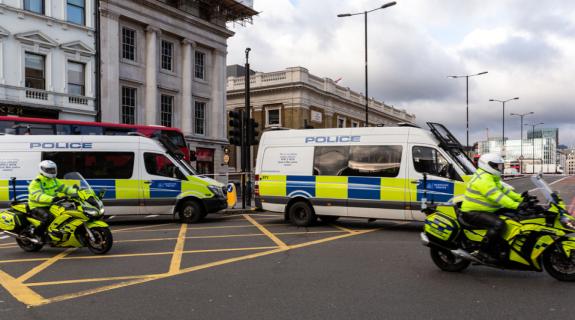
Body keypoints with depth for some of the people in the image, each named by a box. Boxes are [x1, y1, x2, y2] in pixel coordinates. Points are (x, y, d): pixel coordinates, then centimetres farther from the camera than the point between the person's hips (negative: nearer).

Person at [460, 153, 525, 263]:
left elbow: (504, 190, 16)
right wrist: (516, 205, -34)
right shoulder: (483, 179, -20)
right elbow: (496, 196, -29)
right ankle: (483, 253, -24)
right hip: (472, 213, -11)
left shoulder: (492, 178, 17)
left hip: (487, 210, 11)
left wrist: (521, 198, 5)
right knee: (498, 224, -32)